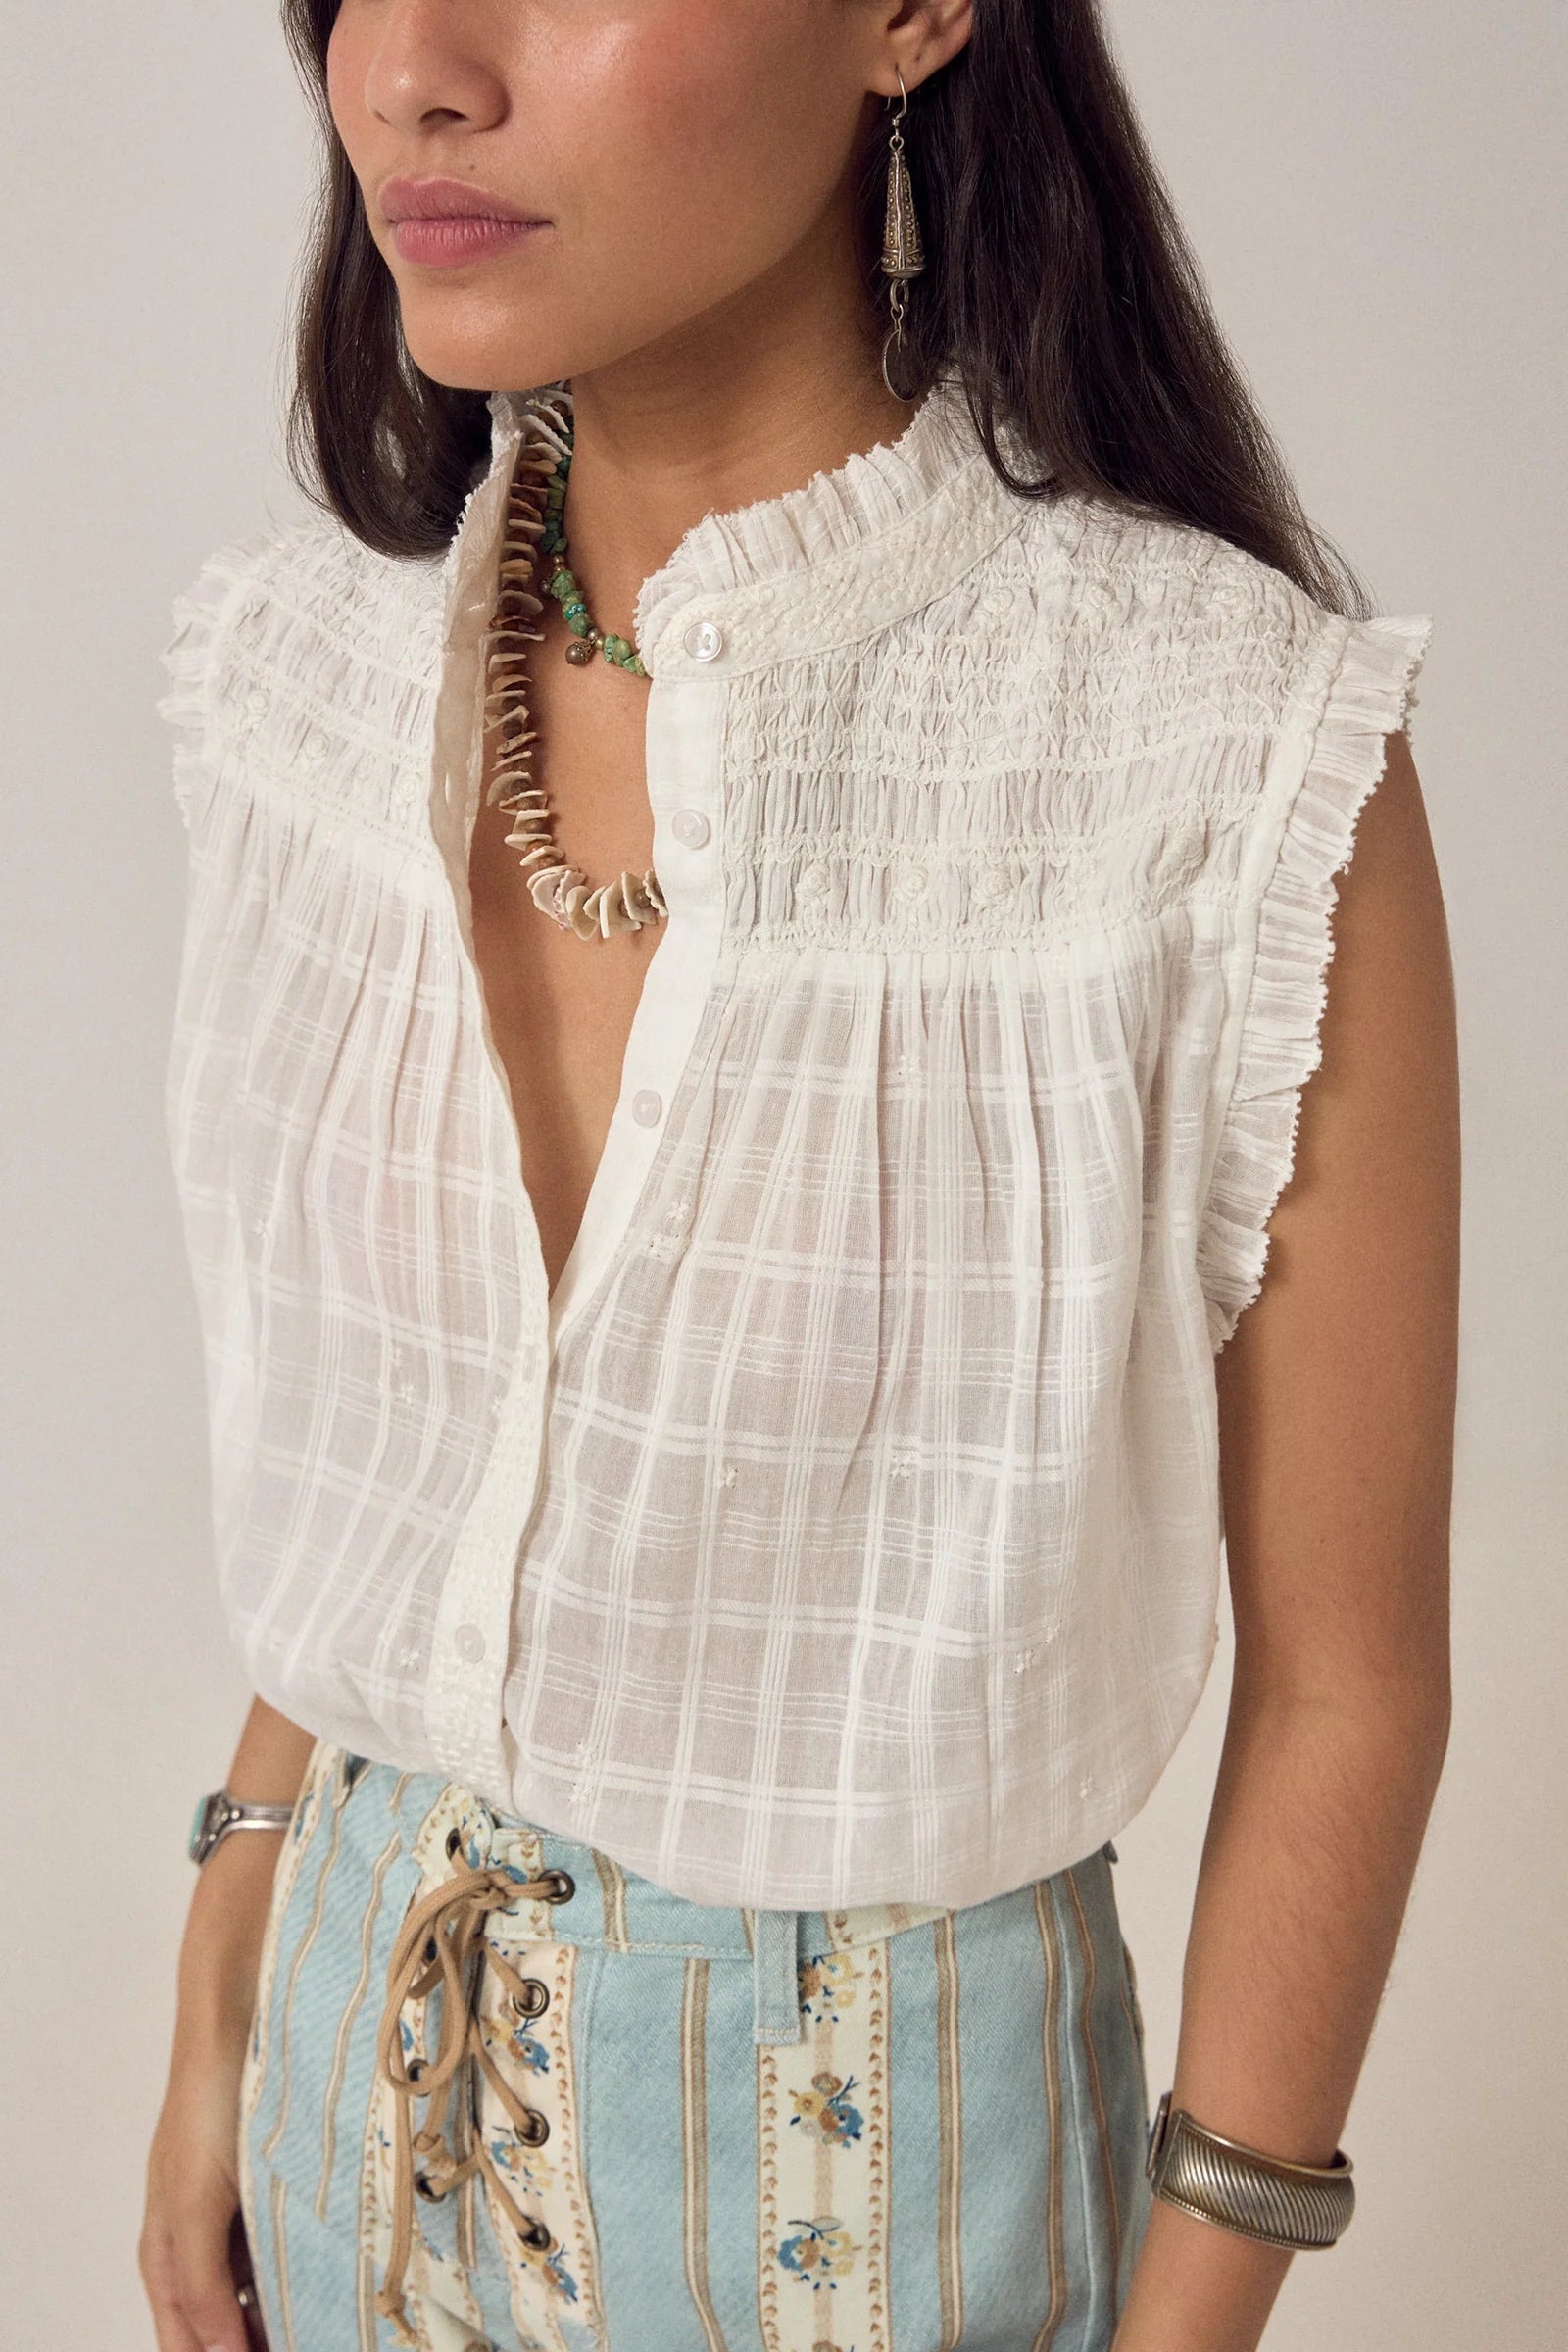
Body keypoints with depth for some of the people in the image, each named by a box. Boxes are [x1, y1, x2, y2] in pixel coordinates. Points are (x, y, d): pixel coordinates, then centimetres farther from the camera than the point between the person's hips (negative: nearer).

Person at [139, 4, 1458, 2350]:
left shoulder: (1249, 782, -25)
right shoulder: (313, 661, -10)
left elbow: (1344, 1672, -13)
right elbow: (360, 1435, 3)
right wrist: (223, 2014, 9)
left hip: (885, 2150, -4)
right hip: (375, 2056, 4)